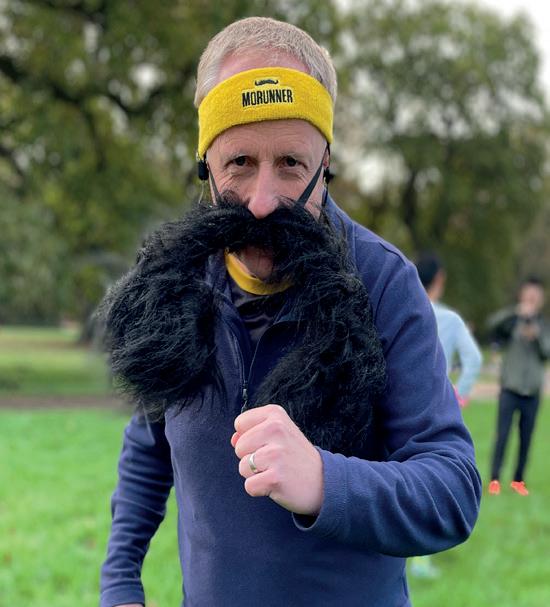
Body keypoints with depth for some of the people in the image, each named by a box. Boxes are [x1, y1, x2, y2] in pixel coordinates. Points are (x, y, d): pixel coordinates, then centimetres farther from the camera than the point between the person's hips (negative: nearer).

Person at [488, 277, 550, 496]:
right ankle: (494, 480, 1)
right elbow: (493, 323, -20)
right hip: (509, 388, -3)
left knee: (526, 439, 7)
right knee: (502, 435, -5)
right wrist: (517, 312, -33)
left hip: (532, 391, 3)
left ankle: (518, 480, 18)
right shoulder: (512, 320, 0)